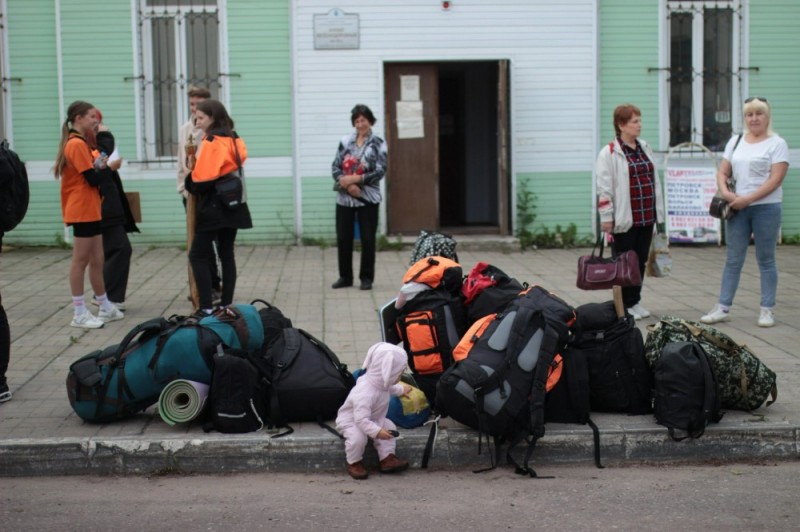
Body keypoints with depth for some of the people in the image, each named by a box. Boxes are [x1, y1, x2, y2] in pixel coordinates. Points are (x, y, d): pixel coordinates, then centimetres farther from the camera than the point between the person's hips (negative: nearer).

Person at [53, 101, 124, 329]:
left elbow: (89, 174, 11)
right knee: (81, 260, -4)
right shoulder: (77, 145, -14)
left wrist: (100, 164, -5)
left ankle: (105, 308, 22)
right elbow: (93, 179, -17)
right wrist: (106, 167, 0)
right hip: (83, 211, -10)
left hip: (90, 211, 10)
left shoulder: (79, 143, 17)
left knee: (96, 260, 14)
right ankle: (79, 313, 1)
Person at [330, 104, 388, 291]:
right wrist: (347, 184, -13)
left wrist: (355, 179, -16)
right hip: (344, 197, 3)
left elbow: (380, 171, -8)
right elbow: (335, 167, 3)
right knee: (343, 238, 6)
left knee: (367, 238, 3)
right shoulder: (345, 141, 6)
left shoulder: (378, 143, -2)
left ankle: (367, 277, 14)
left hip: (367, 198, -3)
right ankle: (345, 276, 19)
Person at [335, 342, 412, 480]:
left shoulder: (380, 382, -11)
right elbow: (361, 419, -44)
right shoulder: (365, 394, -42)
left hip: (372, 419, 9)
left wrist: (401, 389, 27)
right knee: (358, 437, -34)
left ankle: (387, 457, -2)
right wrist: (377, 431, -49)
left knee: (389, 427, -8)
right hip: (351, 420, -9)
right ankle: (354, 463, -8)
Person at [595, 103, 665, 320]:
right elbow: (604, 188, -11)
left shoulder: (645, 148, 14)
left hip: (646, 217, 7)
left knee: (641, 261, 12)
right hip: (624, 219, -6)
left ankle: (635, 302, 23)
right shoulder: (609, 153, -8)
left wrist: (658, 212, 14)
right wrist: (606, 217, -15)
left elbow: (655, 182, 17)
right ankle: (624, 305, 12)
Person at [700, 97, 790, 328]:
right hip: (737, 208, 4)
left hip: (766, 207, -4)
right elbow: (722, 172, 13)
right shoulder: (736, 141, 13)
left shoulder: (777, 143, -3)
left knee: (765, 260, 3)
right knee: (733, 260, 6)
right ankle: (723, 308, 9)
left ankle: (767, 310, 10)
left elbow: (776, 179, -12)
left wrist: (747, 199, -18)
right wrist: (725, 192, -8)